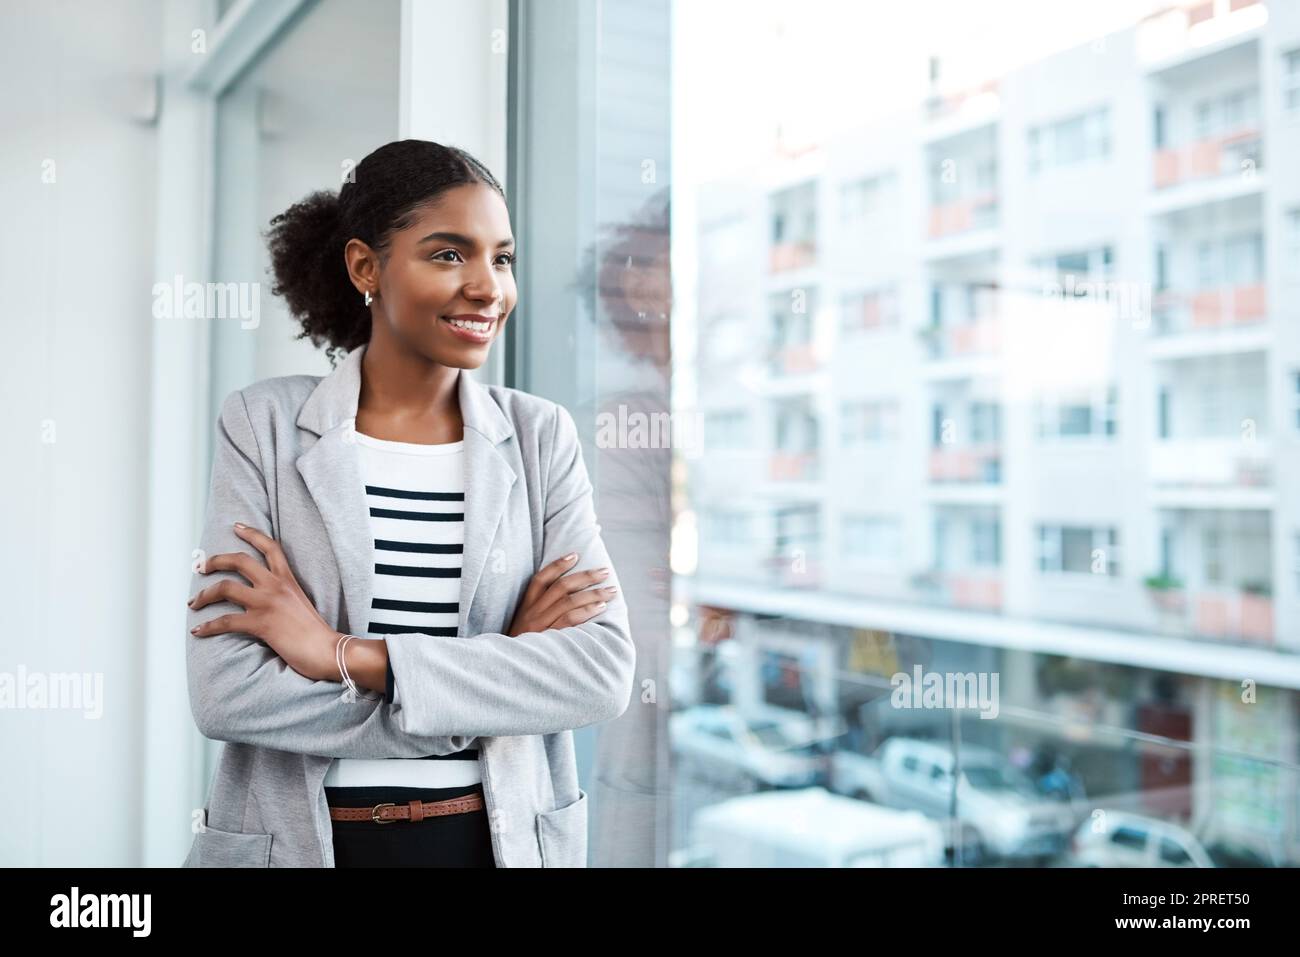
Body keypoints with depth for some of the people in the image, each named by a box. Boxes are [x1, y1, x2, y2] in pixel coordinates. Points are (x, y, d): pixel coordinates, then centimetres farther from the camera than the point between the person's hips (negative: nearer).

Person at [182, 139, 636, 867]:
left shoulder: (541, 435, -4)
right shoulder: (265, 423, -8)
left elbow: (604, 671, -14)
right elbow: (227, 694, -16)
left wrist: (344, 654, -20)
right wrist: (505, 669, -18)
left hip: (501, 837, 2)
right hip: (298, 839, -1)